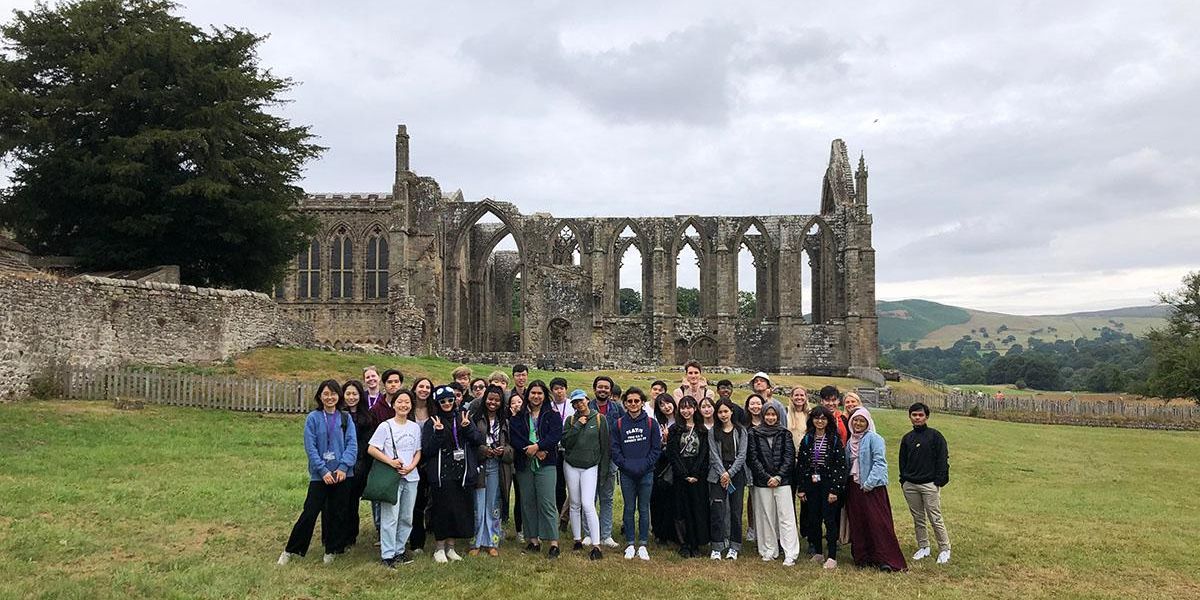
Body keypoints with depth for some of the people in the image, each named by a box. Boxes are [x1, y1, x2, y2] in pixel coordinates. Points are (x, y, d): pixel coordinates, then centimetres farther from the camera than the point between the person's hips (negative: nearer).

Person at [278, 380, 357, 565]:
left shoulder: (345, 418, 4)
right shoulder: (313, 418, -2)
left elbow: (352, 445, -1)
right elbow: (310, 447, -6)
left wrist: (343, 467, -14)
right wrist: (324, 471, -13)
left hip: (342, 473, 2)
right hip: (320, 474, -2)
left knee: (337, 513, 9)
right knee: (310, 512, -2)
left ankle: (331, 550, 22)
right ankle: (291, 550, 12)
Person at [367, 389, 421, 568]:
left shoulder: (415, 427, 10)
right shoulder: (385, 426, -4)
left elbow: (418, 452, 13)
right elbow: (371, 449, -8)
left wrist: (411, 466, -6)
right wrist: (391, 462, -16)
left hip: (411, 477, 5)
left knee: (407, 517, 10)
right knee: (390, 517, -6)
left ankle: (399, 550, 23)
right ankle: (388, 555, 2)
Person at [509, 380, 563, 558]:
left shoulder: (552, 415, 5)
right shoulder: (518, 416, 10)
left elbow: (556, 435, -8)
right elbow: (514, 438, -3)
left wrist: (537, 446, -19)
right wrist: (533, 450, -14)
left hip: (545, 464, -3)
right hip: (524, 464, 3)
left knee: (547, 503, -8)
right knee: (528, 503, 7)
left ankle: (554, 543, -6)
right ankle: (533, 540, 16)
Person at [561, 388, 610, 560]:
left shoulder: (599, 419, -1)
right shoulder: (571, 420, 6)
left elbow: (605, 446, 0)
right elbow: (565, 442, -6)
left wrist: (604, 469, -2)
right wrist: (577, 426, -12)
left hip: (590, 467, -3)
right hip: (571, 466, 3)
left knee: (588, 504, -13)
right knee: (575, 505, 9)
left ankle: (596, 546, -12)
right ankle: (577, 540, 21)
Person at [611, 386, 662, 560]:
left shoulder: (651, 423, 1)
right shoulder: (619, 424, 3)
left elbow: (657, 448, -1)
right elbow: (614, 448, 1)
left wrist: (645, 465, -11)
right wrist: (625, 465, -10)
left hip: (646, 473, -1)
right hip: (626, 473, 1)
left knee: (644, 509, 5)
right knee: (629, 509, 7)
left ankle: (643, 545, 13)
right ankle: (630, 544, 15)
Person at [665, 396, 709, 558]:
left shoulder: (703, 430, 8)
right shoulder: (674, 429, 4)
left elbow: (704, 454, 1)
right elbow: (672, 454, -3)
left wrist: (695, 474, -10)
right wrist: (685, 475, -10)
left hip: (699, 476, 1)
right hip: (680, 476, -1)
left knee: (698, 509, 1)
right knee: (682, 509, 1)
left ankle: (696, 545, 9)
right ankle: (684, 545, 7)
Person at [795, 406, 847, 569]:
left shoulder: (835, 440, -4)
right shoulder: (807, 439, 8)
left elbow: (841, 465, -8)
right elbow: (800, 464, 8)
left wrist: (835, 490, -13)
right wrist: (800, 488, 3)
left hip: (828, 484, -4)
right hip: (811, 484, 4)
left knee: (830, 519, -4)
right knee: (813, 519, 9)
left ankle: (832, 557, 2)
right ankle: (818, 552, 21)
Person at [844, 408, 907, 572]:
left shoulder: (874, 438, -8)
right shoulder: (850, 441, 15)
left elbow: (879, 462, -15)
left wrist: (869, 483, -19)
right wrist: (846, 483, 10)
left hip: (872, 488, -7)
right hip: (854, 487, 7)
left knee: (878, 523, -8)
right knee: (857, 524, 8)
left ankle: (886, 559, -4)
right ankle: (862, 557, 16)